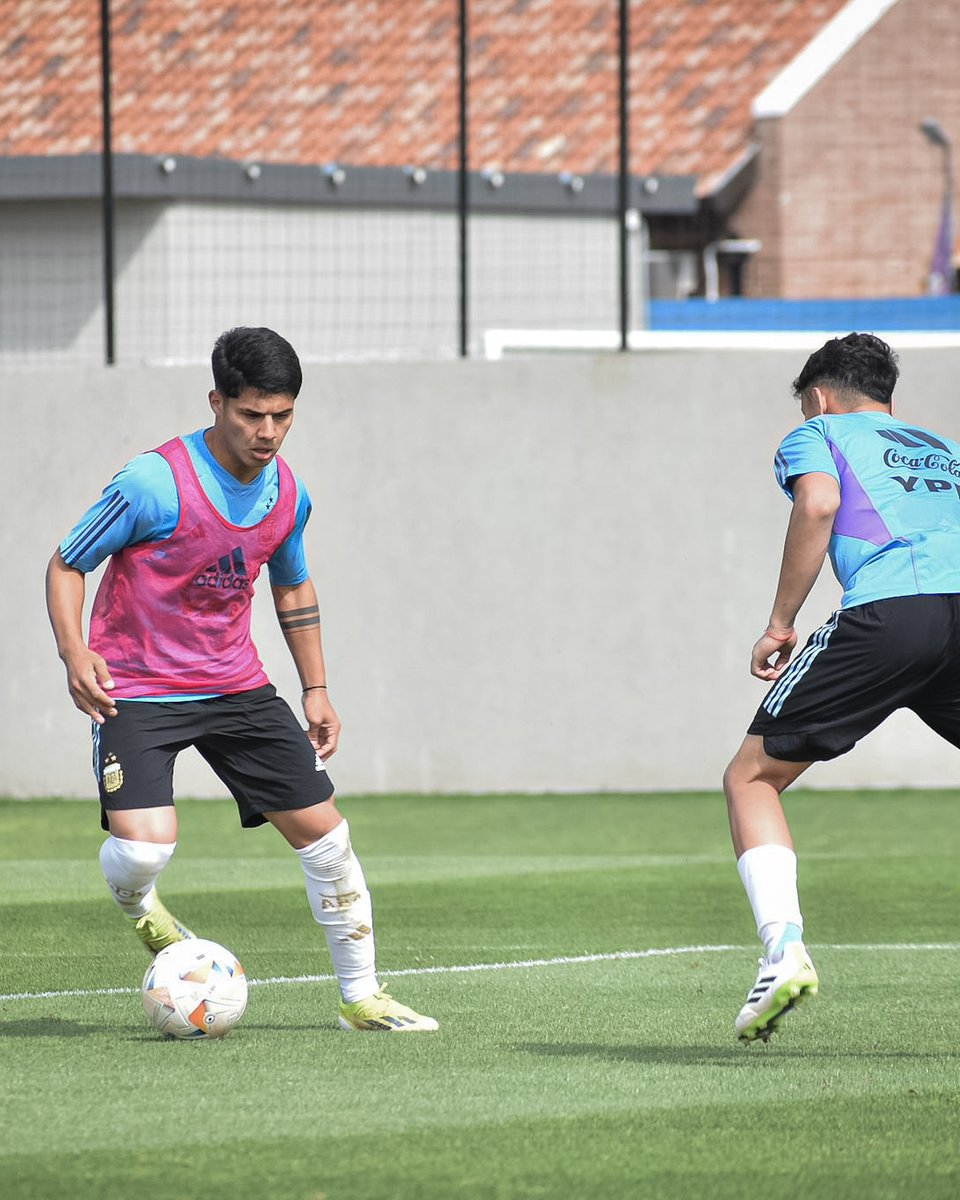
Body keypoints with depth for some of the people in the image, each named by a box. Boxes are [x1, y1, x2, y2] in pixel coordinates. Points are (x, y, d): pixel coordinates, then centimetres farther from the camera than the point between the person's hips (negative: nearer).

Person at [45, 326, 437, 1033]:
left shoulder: (287, 495, -1)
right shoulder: (154, 483, -20)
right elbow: (68, 564, -10)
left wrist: (317, 690, 16)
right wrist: (75, 652, -26)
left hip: (236, 684, 6)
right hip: (138, 690, -5)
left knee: (323, 829, 2)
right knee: (145, 845, -24)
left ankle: (362, 997, 16)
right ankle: (138, 906, 15)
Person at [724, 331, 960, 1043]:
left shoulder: (817, 432, 22)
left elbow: (819, 503, 0)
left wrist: (780, 625, 3)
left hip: (887, 608, -4)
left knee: (753, 777, 9)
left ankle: (784, 949, -10)